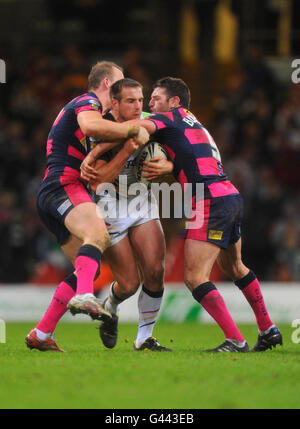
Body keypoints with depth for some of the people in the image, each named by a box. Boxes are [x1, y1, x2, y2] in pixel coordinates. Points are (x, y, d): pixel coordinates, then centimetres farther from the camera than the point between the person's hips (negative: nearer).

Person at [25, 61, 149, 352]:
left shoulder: (84, 105, 31)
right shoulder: (88, 102, -2)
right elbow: (90, 126, -25)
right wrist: (134, 131, -17)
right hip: (63, 186, -10)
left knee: (90, 267, 5)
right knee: (98, 234, -35)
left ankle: (41, 335, 4)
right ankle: (84, 296, -62)